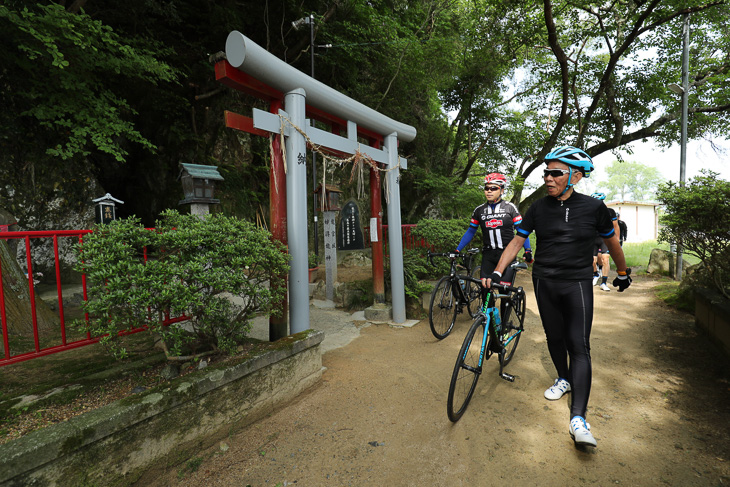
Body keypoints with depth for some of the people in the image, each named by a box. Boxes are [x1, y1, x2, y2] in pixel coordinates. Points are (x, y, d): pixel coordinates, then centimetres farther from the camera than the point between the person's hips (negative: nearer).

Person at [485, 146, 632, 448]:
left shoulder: (593, 208, -5)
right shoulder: (539, 208, -1)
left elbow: (612, 242, 10)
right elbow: (516, 241, 0)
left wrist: (622, 273, 20)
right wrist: (497, 273, -10)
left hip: (577, 283, -2)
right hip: (544, 282, 2)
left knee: (579, 345, -6)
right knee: (554, 337, 14)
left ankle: (578, 419, -3)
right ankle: (564, 380, 40)